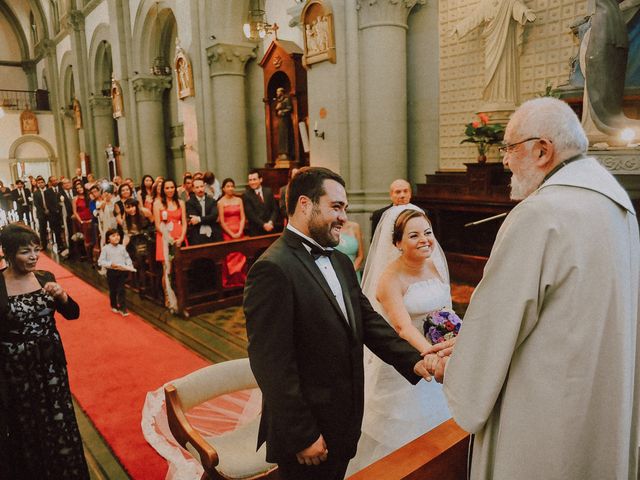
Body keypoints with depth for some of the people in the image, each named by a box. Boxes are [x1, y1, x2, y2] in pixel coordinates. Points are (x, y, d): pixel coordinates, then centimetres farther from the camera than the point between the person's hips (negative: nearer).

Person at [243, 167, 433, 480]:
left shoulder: (341, 262, 7)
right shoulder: (273, 269, -22)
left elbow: (368, 321, 6)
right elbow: (272, 364, -23)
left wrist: (414, 361, -7)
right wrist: (302, 436, -18)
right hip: (307, 434, -8)